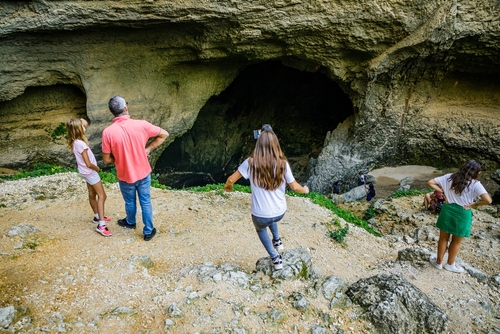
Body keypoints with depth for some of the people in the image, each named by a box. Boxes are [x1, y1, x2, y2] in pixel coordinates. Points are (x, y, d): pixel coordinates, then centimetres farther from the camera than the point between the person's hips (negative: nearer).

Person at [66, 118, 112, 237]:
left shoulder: (74, 142, -2)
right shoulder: (81, 144, -30)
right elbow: (88, 164, -26)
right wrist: (97, 168, -10)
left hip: (86, 172, 10)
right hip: (90, 172, -10)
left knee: (92, 194, 22)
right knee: (102, 196, -8)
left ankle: (97, 216, 38)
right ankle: (101, 225, -12)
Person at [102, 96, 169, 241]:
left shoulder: (108, 132, -21)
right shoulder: (141, 125, -18)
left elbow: (106, 159, -12)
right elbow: (164, 134, -5)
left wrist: (119, 159, 7)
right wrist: (148, 149, -1)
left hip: (125, 176, 0)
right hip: (143, 173, 0)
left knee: (130, 202, 25)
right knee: (146, 202, 17)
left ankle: (130, 222, 51)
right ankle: (148, 231, 28)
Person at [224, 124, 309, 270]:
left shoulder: (251, 163, -15)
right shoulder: (283, 163, -11)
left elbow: (231, 179, -6)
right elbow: (294, 187, -1)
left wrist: (227, 186, 17)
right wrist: (305, 190, 21)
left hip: (260, 216, -2)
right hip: (280, 213, 3)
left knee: (260, 228, 34)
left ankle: (276, 259, 28)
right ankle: (277, 241, 37)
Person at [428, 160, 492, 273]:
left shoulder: (449, 177, -5)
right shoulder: (475, 184, -15)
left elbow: (430, 182, -3)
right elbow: (488, 200, -26)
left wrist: (443, 192, -1)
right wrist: (473, 204, -10)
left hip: (447, 211, 3)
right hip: (462, 214, -3)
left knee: (443, 238, 19)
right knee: (457, 241, 19)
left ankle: (439, 262, 33)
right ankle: (450, 264, 36)